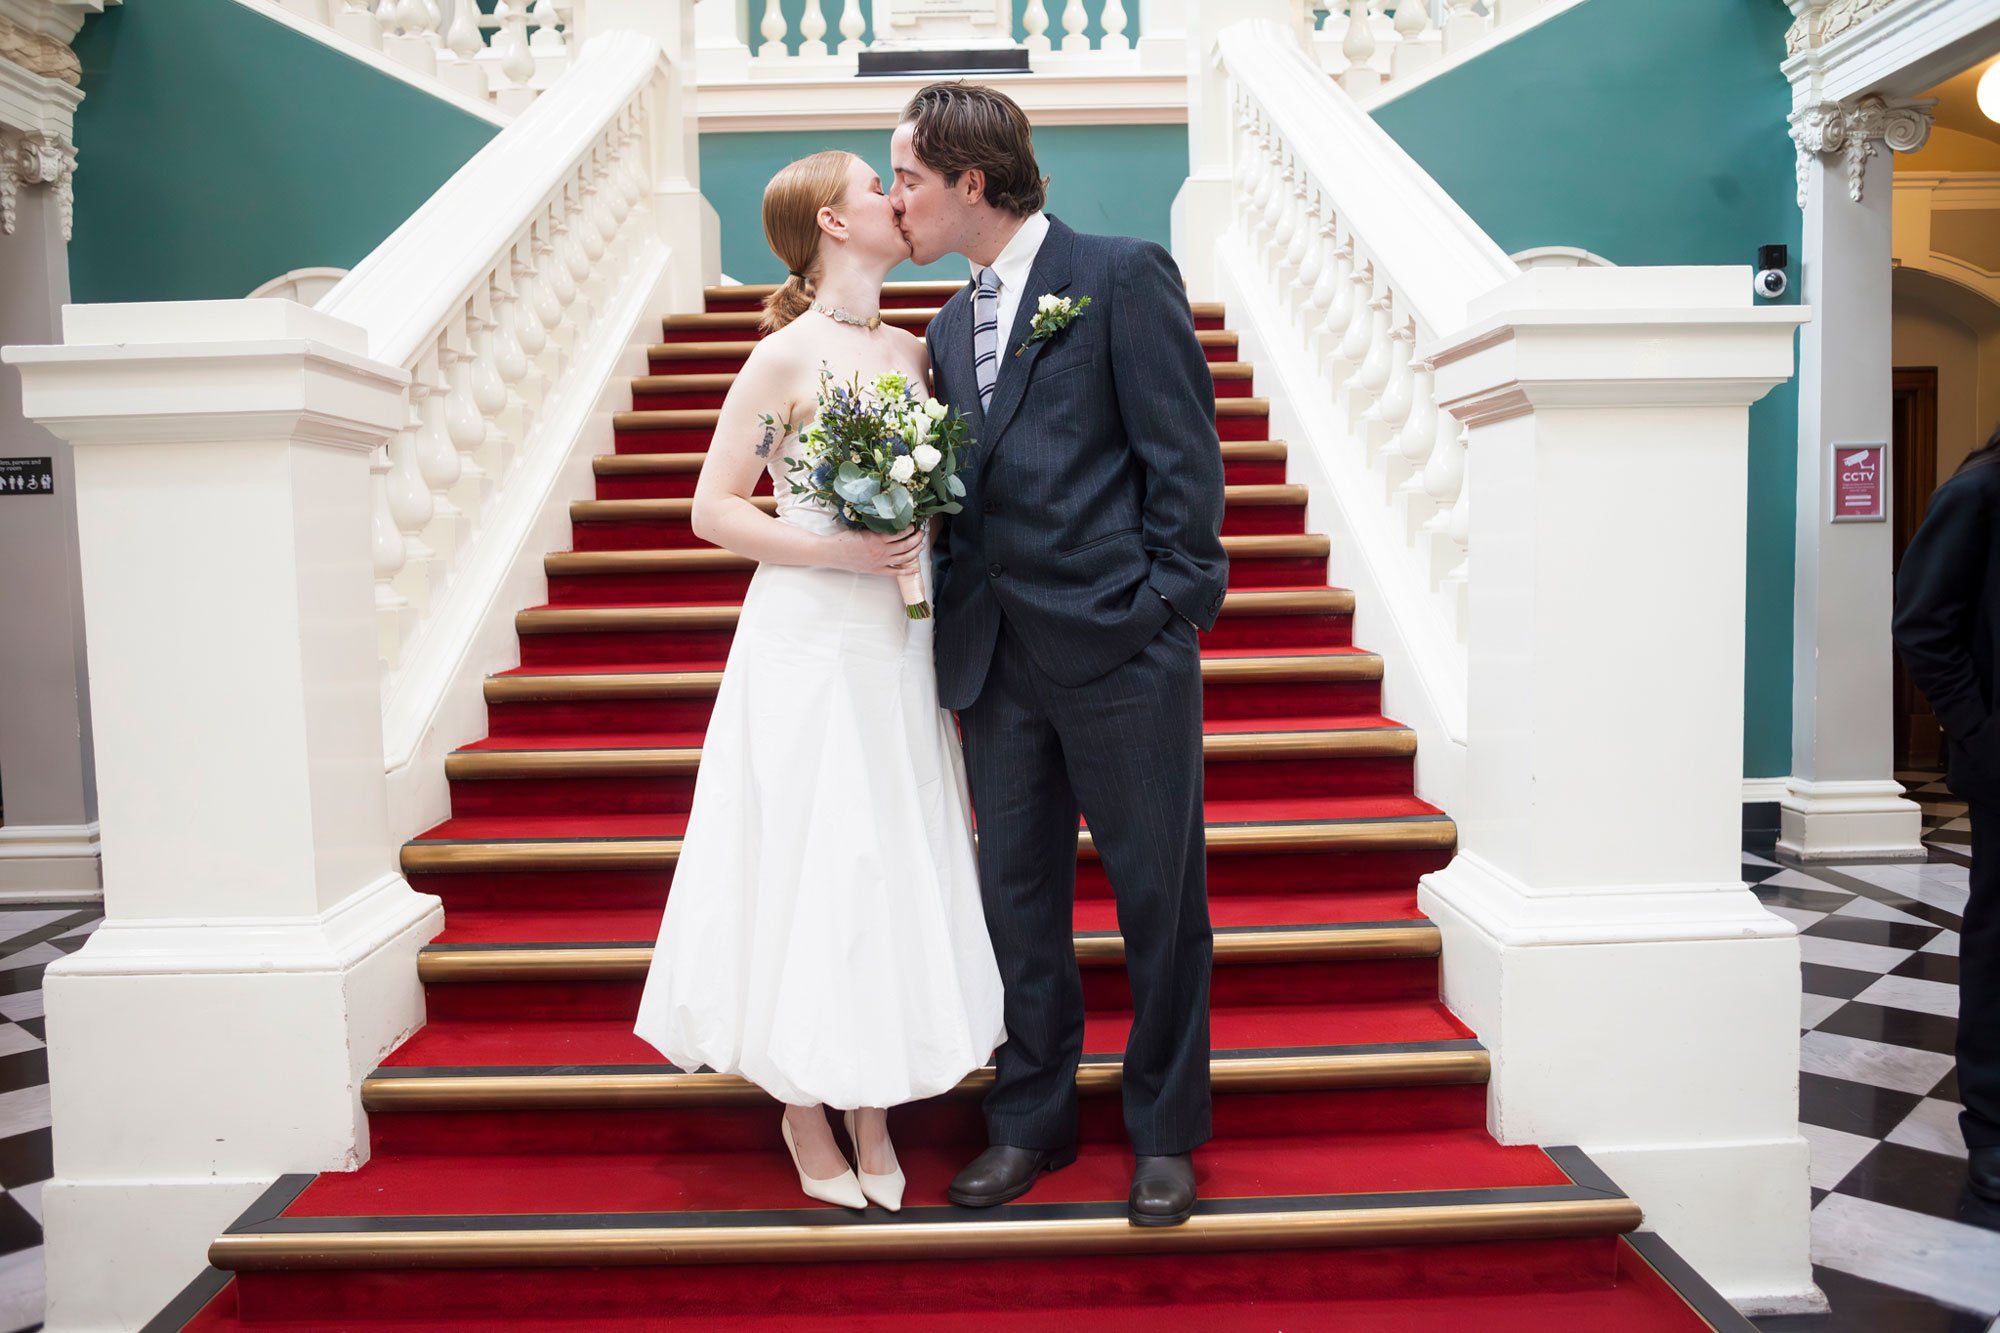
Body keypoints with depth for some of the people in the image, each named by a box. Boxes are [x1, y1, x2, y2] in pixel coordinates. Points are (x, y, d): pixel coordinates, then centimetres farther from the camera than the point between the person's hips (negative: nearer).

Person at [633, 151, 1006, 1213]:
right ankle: (806, 1115, 21)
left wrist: (925, 544, 3)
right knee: (809, 861, 2)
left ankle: (873, 1107, 24)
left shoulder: (913, 351, 11)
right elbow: (713, 508, -8)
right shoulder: (785, 357, -7)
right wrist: (839, 552, -16)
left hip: (900, 646, 6)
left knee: (894, 863, 9)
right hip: (811, 646, -6)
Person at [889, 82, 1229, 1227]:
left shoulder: (1125, 274, -2)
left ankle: (1165, 1132, 24)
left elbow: (1186, 455, -7)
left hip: (1120, 650, -6)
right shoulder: (951, 327, 18)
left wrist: (1168, 608, -12)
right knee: (1018, 896, 12)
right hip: (997, 659, 6)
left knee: (1160, 896, 6)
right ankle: (1032, 1121, 29)